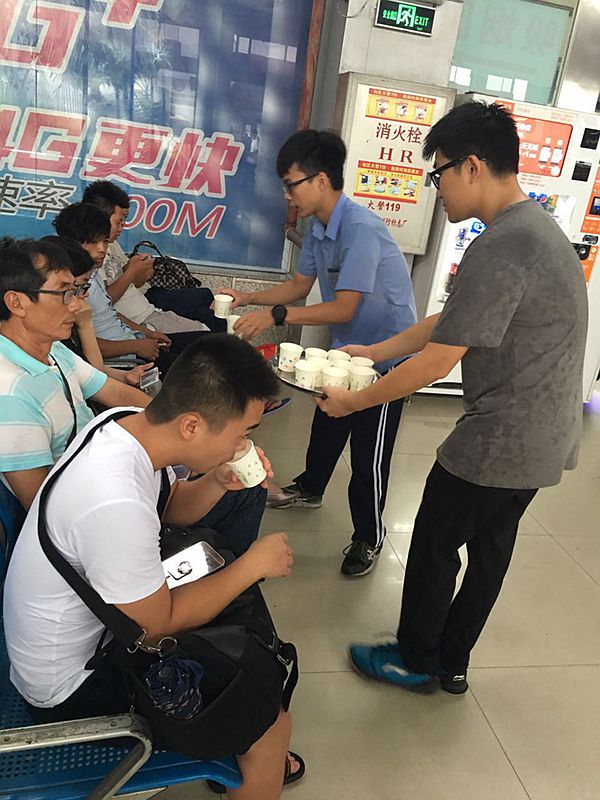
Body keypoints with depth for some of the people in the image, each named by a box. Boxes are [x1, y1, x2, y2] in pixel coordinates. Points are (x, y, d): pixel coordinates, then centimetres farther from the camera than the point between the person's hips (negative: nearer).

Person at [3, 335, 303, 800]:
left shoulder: (128, 422, -13)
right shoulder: (116, 504, -38)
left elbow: (173, 507, 6)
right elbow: (159, 626, -23)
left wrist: (216, 482, -14)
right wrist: (253, 565, -15)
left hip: (90, 617, 9)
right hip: (71, 683, -8)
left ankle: (257, 755, 34)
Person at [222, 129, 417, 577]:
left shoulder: (360, 229, -28)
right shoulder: (317, 228, 1)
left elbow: (344, 308, -30)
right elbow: (300, 285, 9)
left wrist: (275, 315, -32)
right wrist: (248, 298, -2)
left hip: (386, 351, -9)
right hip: (348, 347, 9)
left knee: (368, 452, -1)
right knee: (327, 425, 25)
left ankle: (369, 537, 17)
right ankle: (310, 489, 48)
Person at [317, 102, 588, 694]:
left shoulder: (499, 249, -25)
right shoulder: (536, 225, 9)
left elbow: (435, 363, -23)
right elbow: (450, 322, 11)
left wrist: (352, 401, -10)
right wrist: (372, 352, 11)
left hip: (498, 443, -10)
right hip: (542, 442, 10)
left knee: (434, 547, 10)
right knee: (489, 550, 20)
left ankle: (416, 661, 32)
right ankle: (451, 663, 39)